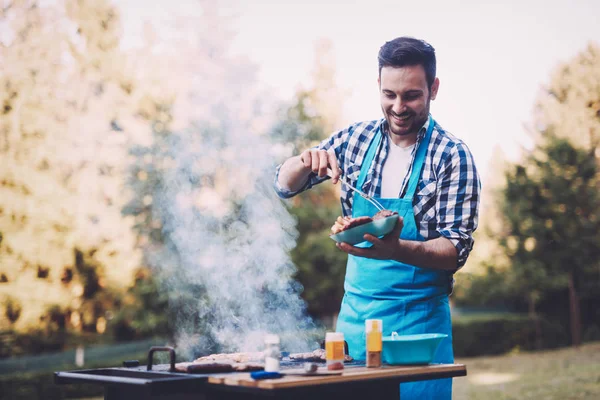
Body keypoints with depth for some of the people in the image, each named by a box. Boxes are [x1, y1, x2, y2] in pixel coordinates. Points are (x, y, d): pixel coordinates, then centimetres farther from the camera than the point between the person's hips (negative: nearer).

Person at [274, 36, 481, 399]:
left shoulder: (453, 156, -10)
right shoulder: (355, 139, 2)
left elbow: (456, 250, -14)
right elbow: (285, 185, 7)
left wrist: (396, 250, -33)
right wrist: (306, 162, -16)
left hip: (417, 318, -4)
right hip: (355, 311, 4)